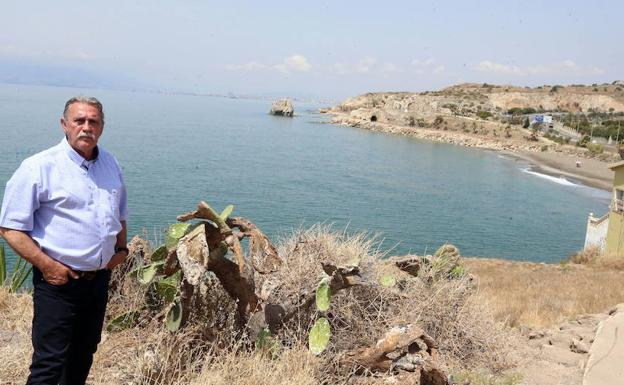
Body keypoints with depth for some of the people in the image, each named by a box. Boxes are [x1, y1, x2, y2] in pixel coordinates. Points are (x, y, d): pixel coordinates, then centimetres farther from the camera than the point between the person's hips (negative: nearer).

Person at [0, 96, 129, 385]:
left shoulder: (110, 165, 8)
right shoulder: (39, 167, -12)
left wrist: (121, 248, 8)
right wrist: (47, 265, -18)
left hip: (100, 279, 6)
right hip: (59, 281, -6)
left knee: (83, 357, 19)